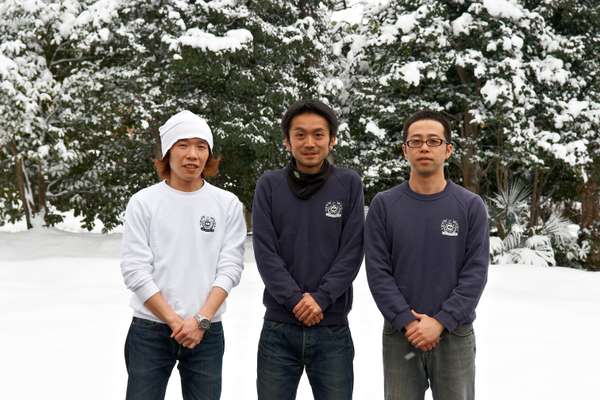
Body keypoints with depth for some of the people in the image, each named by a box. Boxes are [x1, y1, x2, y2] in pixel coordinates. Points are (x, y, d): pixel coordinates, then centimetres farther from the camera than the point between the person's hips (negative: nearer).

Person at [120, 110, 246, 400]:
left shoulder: (228, 204, 2)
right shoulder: (143, 202, -2)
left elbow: (229, 268, -3)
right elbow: (135, 271, -6)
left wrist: (201, 320, -13)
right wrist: (174, 321, -11)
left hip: (207, 333, 1)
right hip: (150, 331, -1)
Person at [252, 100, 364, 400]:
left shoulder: (349, 184, 2)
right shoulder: (269, 185, 2)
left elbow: (352, 252, -4)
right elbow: (265, 252, -5)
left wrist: (321, 298, -15)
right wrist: (296, 299, -16)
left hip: (333, 329, 0)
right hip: (278, 328, 0)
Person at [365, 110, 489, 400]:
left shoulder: (471, 206, 0)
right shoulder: (383, 205, 0)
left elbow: (475, 272, -6)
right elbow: (378, 271, -5)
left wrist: (440, 322, -15)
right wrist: (407, 321, -15)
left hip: (456, 336, 0)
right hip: (399, 335, 0)